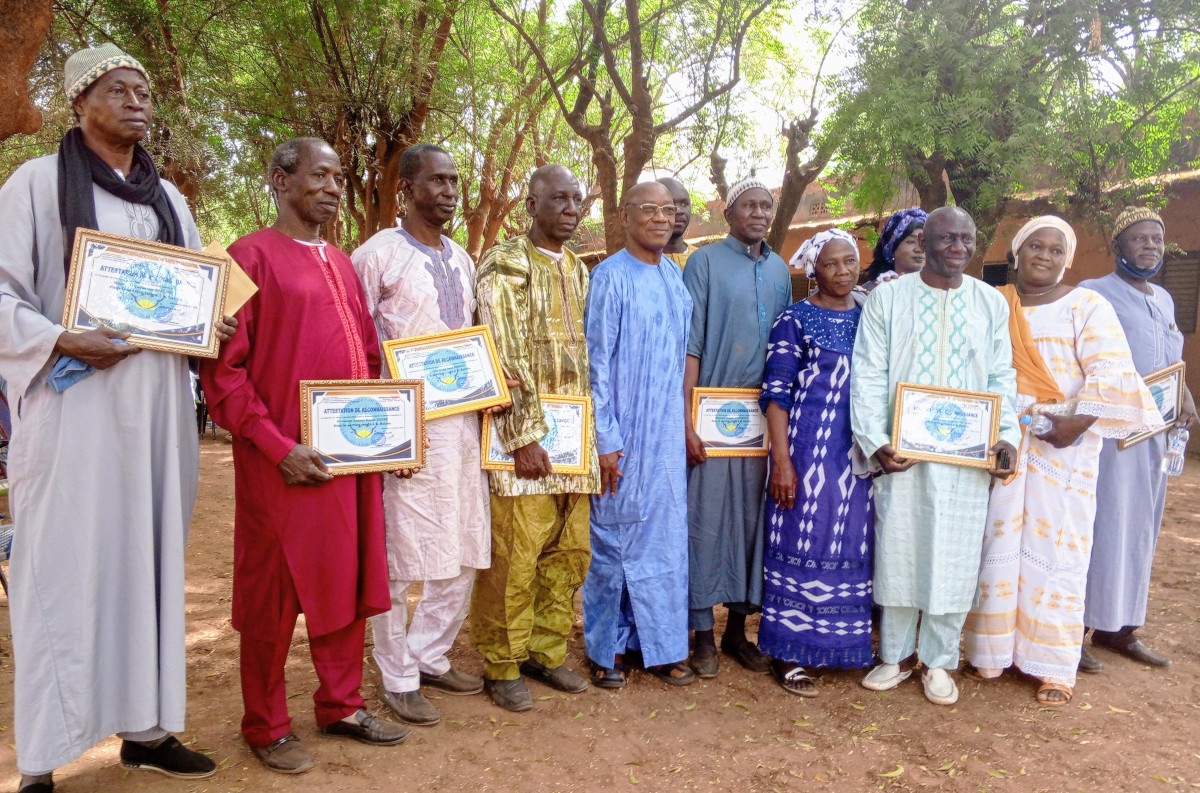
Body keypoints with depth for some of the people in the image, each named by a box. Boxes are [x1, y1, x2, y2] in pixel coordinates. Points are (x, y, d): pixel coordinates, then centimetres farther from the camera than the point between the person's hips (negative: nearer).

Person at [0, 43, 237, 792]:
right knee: (66, 567, -3)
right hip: (75, 403, -5)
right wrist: (61, 342, -19)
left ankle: (147, 726, 19)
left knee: (151, 559, 8)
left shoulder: (168, 196, 16)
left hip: (157, 406, 5)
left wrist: (212, 327, -2)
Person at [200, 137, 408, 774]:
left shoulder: (342, 264, 16)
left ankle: (341, 705, 29)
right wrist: (278, 446, -16)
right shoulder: (252, 255, -5)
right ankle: (266, 726, 23)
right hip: (284, 463, -6)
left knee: (348, 584, 13)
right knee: (273, 596, 6)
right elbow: (222, 368, -11)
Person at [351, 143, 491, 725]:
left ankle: (430, 656, 30)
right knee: (398, 555, 1)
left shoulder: (462, 261, 17)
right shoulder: (377, 256, -5)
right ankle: (398, 678, 17)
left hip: (462, 421, 7)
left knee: (463, 552, 12)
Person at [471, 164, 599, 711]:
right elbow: (504, 359, -12)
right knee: (513, 557, -2)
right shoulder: (503, 265, -4)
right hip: (525, 434, -7)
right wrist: (523, 437, -17)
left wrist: (592, 432, 13)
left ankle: (546, 652, 26)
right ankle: (502, 666, 15)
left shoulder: (579, 271, 17)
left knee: (569, 551, 11)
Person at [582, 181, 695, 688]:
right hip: (623, 432, -6)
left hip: (666, 432, 6)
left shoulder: (675, 276, 11)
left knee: (665, 538, 10)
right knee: (614, 538, 5)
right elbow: (597, 361, -11)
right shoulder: (611, 276, -9)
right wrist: (606, 439, -14)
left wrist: (684, 424, 12)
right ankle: (606, 649, 20)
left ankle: (659, 645, 24)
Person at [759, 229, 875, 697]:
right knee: (801, 543, 0)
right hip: (807, 449, -5)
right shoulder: (795, 320, -2)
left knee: (853, 547, 10)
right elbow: (776, 393, -6)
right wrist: (782, 462, -13)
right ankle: (788, 653, 12)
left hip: (861, 452, 5)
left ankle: (844, 644, 26)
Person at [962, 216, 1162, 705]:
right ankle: (990, 652, 18)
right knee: (996, 541, 5)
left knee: (1055, 546, 2)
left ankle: (1054, 666, 13)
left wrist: (1078, 421, -20)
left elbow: (1111, 372, -9)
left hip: (1061, 444, -2)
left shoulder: (1087, 306, 1)